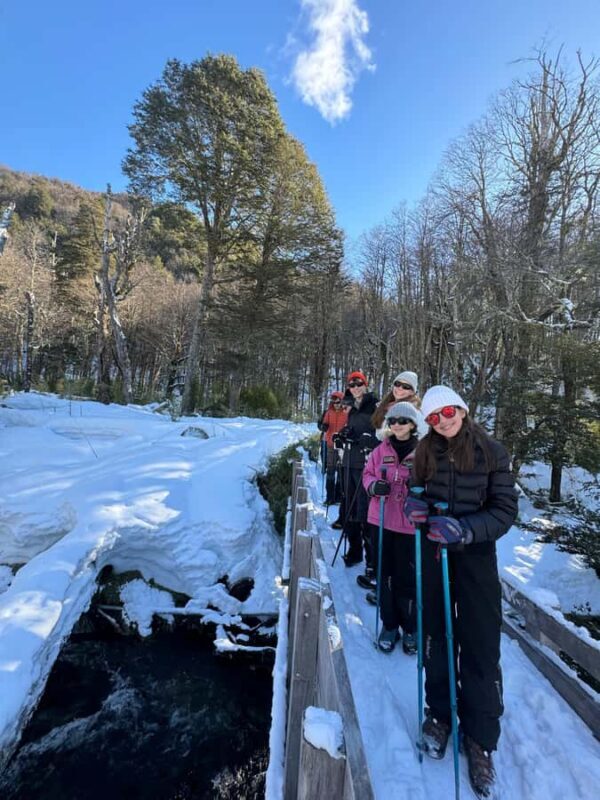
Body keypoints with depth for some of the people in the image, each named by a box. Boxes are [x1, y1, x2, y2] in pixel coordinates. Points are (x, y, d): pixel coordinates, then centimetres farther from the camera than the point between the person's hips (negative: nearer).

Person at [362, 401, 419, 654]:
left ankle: (411, 628, 30)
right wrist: (374, 485, -11)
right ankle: (389, 625, 34)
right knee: (386, 575, 15)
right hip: (381, 520, 3)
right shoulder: (381, 450, 3)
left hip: (410, 524, -3)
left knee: (407, 577, 5)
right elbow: (367, 474, 9)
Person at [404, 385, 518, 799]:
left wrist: (464, 529, -26)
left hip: (475, 556, -2)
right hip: (432, 553, 3)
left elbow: (505, 509, -10)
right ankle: (439, 712, 39)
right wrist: (415, 506, -14)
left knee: (480, 649, 5)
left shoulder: (493, 452, -10)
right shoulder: (426, 451, -2)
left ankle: (480, 738, 28)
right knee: (435, 637, 16)